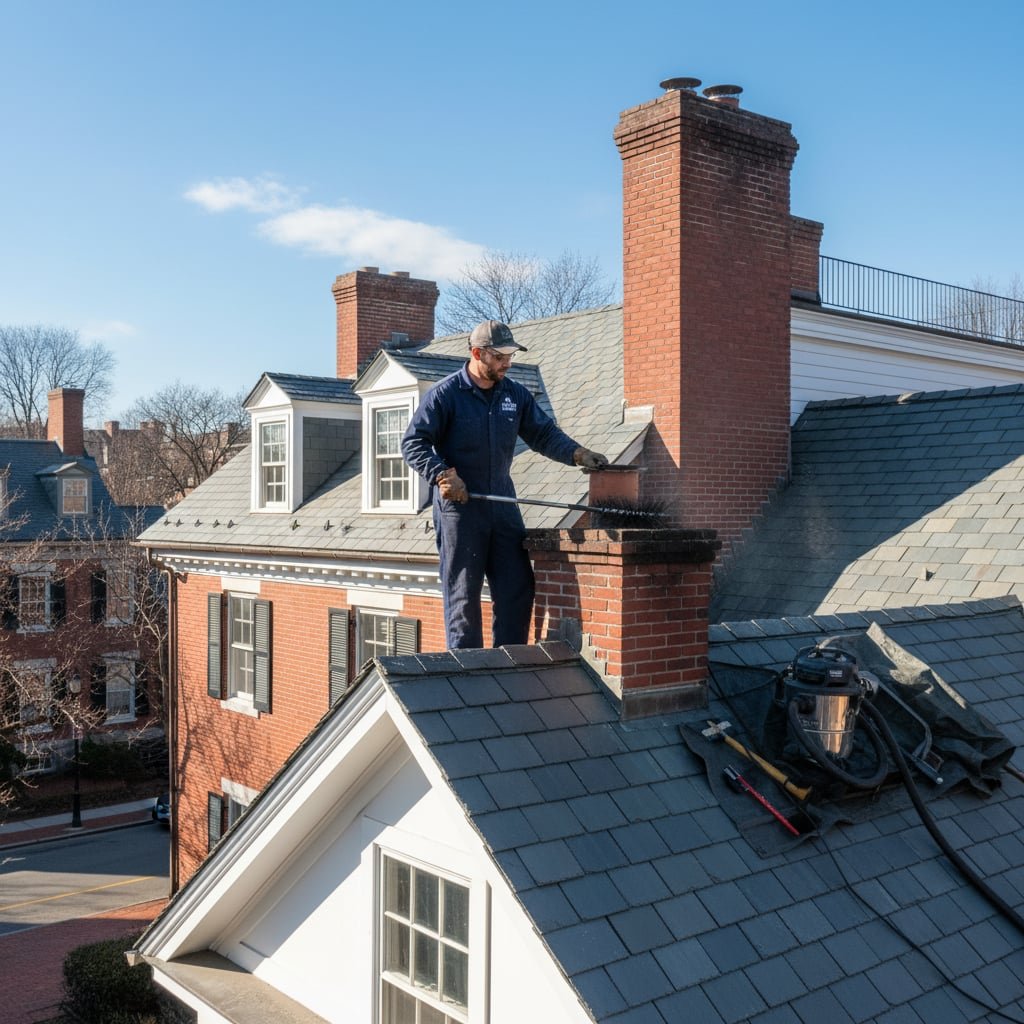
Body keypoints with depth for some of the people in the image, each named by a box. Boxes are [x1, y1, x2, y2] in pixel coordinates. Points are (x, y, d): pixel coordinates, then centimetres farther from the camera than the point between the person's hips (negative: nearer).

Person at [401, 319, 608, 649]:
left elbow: (544, 433, 14)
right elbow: (413, 442, -8)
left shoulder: (515, 394, 10)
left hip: (502, 502, 6)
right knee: (463, 594, 1)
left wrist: (577, 454, -3)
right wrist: (442, 474, -22)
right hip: (458, 505, -5)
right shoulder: (445, 394, -6)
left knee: (518, 588, 6)